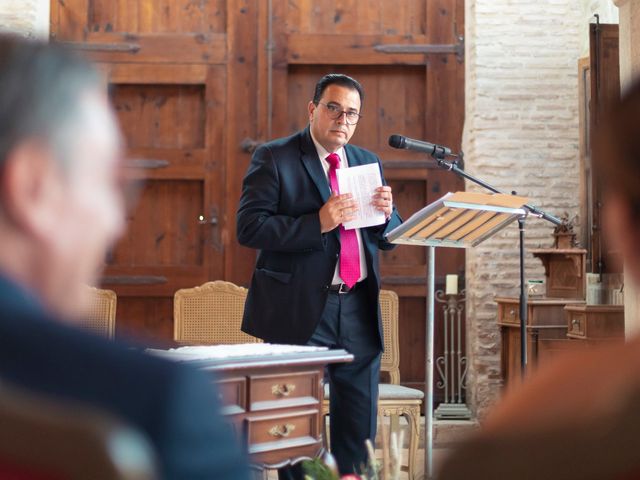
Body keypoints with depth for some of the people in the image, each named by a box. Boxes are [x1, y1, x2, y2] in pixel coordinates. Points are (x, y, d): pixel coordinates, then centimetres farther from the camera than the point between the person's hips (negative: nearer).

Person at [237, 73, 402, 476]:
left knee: (360, 428, 9)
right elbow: (249, 228, -13)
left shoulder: (368, 162, 15)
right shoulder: (274, 158, -2)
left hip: (359, 311, 6)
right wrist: (317, 223, -22)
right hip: (302, 312, -5)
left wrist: (386, 214, -6)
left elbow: (389, 239, 17)